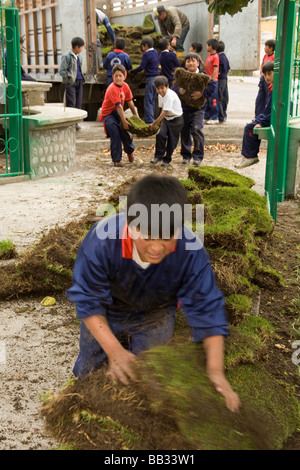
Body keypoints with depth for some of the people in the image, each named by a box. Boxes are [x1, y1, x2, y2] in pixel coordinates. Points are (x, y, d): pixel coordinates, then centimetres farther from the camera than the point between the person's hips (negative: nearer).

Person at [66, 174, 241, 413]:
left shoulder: (191, 252, -34)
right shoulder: (101, 240, -38)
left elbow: (207, 309, -24)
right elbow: (88, 301, -27)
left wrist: (215, 370, -31)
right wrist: (114, 350, -34)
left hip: (155, 315, 0)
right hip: (106, 313, 0)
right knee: (88, 375, 11)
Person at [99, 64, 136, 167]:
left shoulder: (125, 86, -2)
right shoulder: (112, 89, -25)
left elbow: (130, 102, 6)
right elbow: (119, 106, -28)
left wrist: (135, 116, 9)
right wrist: (124, 121, -30)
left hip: (118, 112, 6)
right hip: (108, 113, -6)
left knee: (124, 132, -5)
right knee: (115, 136, -17)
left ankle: (130, 151, 24)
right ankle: (116, 160, -7)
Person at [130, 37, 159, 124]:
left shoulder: (146, 54, -13)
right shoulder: (155, 52, 12)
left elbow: (141, 67, -16)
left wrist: (131, 71, -5)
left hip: (150, 79, -9)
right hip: (156, 77, 9)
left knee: (148, 101, -5)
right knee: (152, 101, 15)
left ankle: (149, 121, -7)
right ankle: (151, 119, 23)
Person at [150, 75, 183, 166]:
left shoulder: (170, 95, -25)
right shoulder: (160, 95, 1)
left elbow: (165, 112, -27)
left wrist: (155, 123, -23)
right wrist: (159, 120, 4)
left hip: (176, 119, -6)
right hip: (166, 118, 7)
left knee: (172, 140, 1)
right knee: (160, 135, -12)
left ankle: (167, 159, 15)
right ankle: (158, 155, 0)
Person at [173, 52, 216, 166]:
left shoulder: (203, 75, -3)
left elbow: (212, 86, -11)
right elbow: (174, 88, 1)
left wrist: (202, 93, -24)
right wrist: (179, 91, -21)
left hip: (198, 108, -3)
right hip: (184, 108, 3)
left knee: (196, 129, -18)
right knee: (185, 131, 10)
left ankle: (198, 156, -10)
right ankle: (186, 155, 27)